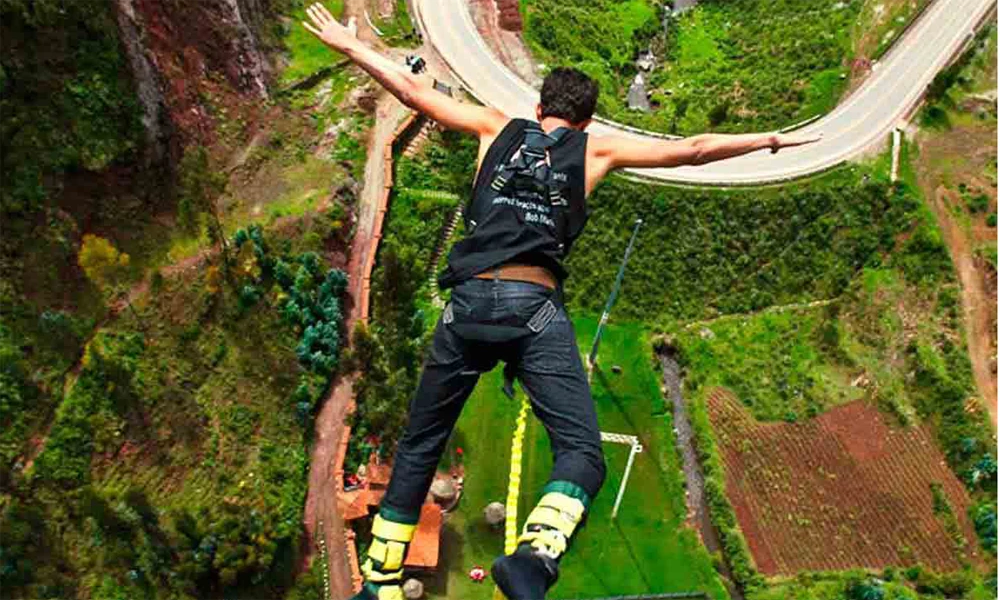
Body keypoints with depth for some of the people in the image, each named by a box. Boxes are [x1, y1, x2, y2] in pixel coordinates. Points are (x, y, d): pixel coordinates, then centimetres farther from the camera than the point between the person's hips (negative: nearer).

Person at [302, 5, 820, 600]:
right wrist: (769, 139, 31)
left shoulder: (498, 127, 21)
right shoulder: (596, 148, 16)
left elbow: (414, 90, 23)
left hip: (468, 302, 3)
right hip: (535, 309, -3)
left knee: (419, 446, 16)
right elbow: (690, 150, 18)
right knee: (582, 451, -6)